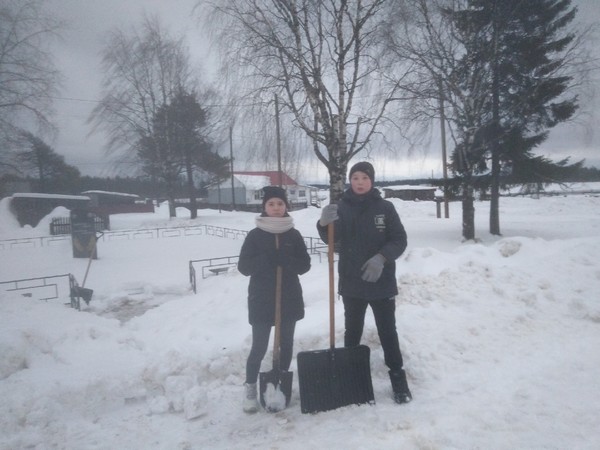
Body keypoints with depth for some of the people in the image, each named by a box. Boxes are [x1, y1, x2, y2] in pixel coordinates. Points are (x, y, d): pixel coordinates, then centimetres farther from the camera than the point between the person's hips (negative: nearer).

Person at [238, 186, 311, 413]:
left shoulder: (294, 235, 2)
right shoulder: (255, 235, -4)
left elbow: (305, 265, 0)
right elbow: (244, 267, -6)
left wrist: (285, 261, -19)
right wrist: (265, 260, -23)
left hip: (289, 299, 3)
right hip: (261, 300, -2)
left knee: (286, 343, 12)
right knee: (259, 346, 0)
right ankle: (250, 388, 19)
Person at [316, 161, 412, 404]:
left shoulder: (385, 207, -4)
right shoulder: (342, 207, 0)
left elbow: (399, 240, -6)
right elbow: (332, 239, -12)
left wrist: (381, 258, -23)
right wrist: (324, 223, -34)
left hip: (381, 282, -2)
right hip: (351, 282, 2)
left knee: (387, 331, 6)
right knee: (352, 331, 14)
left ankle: (398, 378, 19)